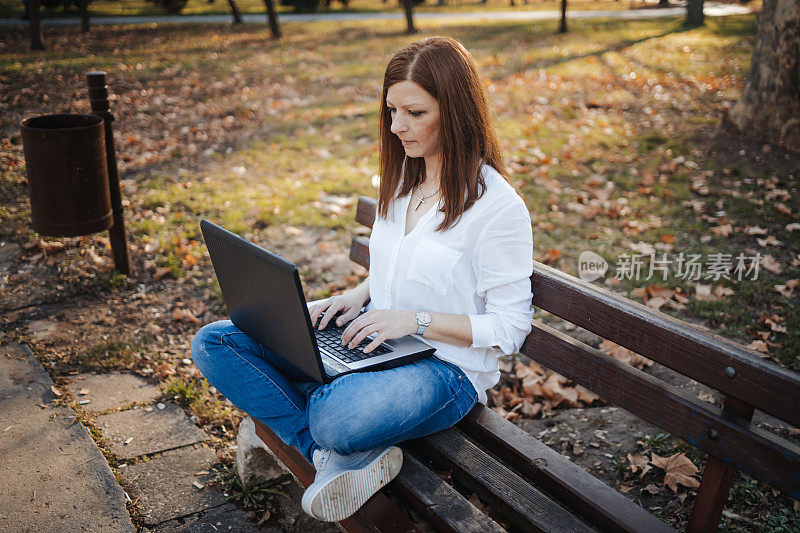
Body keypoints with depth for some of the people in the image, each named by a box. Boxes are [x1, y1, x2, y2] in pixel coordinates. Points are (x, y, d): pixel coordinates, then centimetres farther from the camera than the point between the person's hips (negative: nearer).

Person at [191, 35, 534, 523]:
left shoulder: (498, 204, -15)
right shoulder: (402, 178, 9)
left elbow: (510, 328, -13)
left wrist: (417, 320, -20)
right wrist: (361, 293, 2)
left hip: (446, 366, -8)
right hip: (372, 341, 8)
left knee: (338, 418, -42)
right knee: (213, 344, -6)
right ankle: (343, 456, -15)